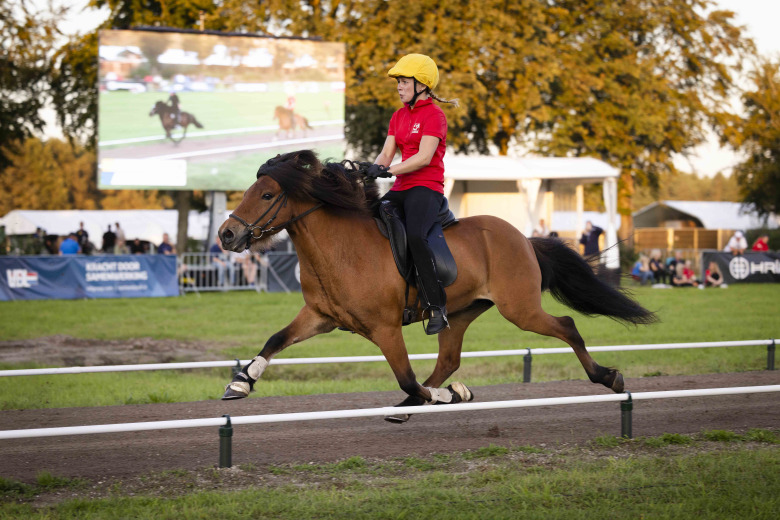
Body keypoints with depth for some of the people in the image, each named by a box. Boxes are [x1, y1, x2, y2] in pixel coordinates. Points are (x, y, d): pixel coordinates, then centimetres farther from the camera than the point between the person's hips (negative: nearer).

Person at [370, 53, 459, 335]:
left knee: (415, 236, -33)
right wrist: (374, 168, -12)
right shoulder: (398, 116, 18)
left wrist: (389, 171, -24)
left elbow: (424, 157, -17)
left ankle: (437, 306, -28)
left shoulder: (434, 114, -6)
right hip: (401, 188, 8)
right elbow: (387, 153, 10)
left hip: (426, 187, -8)